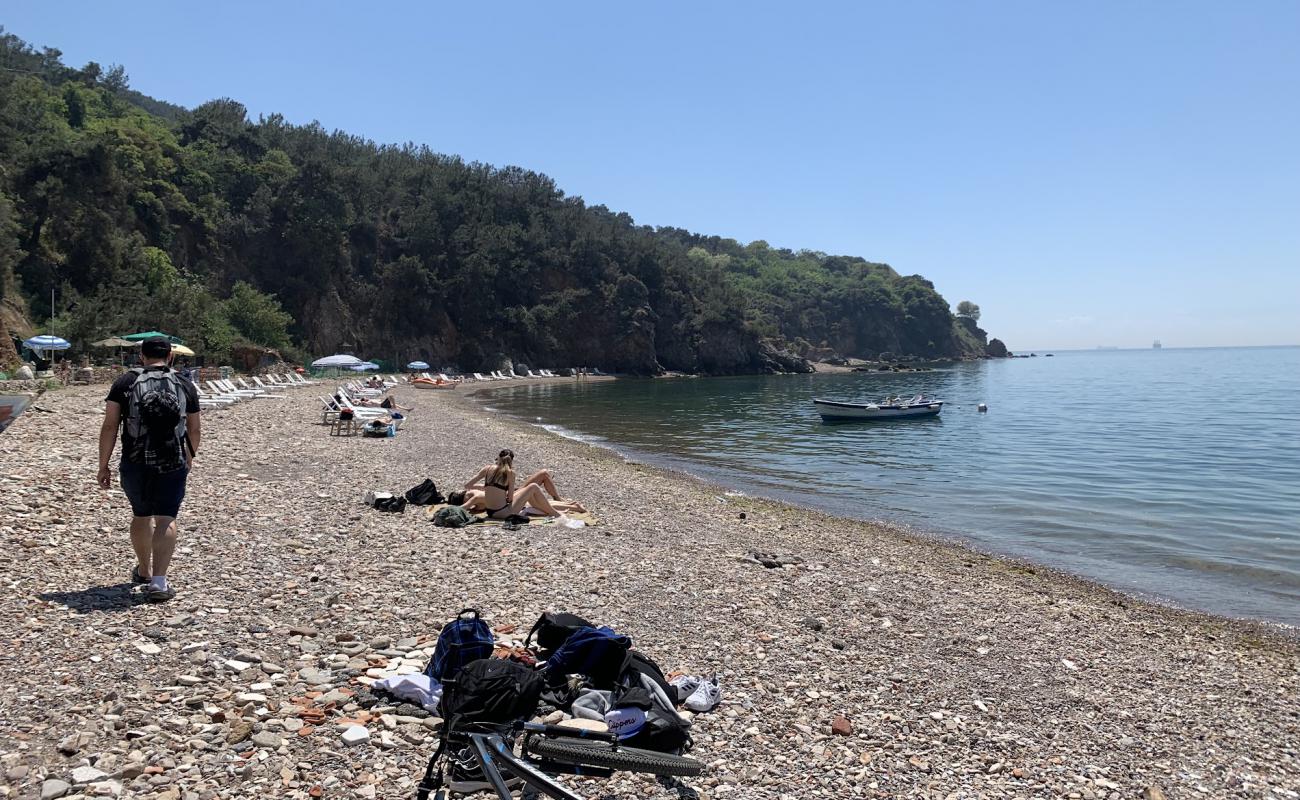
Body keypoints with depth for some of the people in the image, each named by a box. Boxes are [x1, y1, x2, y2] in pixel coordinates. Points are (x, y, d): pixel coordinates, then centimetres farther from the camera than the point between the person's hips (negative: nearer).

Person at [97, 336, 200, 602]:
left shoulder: (124, 383, 2)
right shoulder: (186, 387, 6)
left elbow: (109, 426, -3)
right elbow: (194, 430, 13)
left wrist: (103, 466, 2)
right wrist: (189, 458, 30)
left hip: (135, 464, 1)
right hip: (173, 466, -1)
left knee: (141, 515, 20)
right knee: (165, 520, -1)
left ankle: (143, 571, 39)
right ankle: (158, 582, -12)